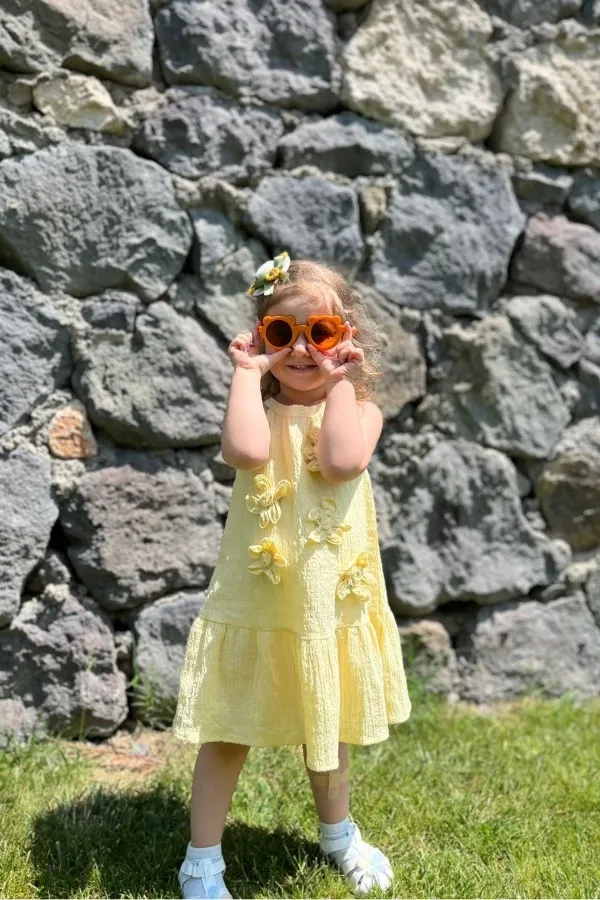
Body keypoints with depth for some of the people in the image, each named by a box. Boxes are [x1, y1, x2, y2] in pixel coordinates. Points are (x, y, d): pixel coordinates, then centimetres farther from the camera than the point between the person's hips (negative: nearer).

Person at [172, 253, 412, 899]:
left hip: (330, 599, 2)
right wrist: (247, 374, -19)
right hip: (254, 601, -1)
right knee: (229, 732, 7)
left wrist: (338, 380, -18)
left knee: (326, 725, 22)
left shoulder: (359, 409, -3)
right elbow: (245, 452, -30)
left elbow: (341, 461, -26)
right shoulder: (259, 410, -5)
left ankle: (337, 832, 46)